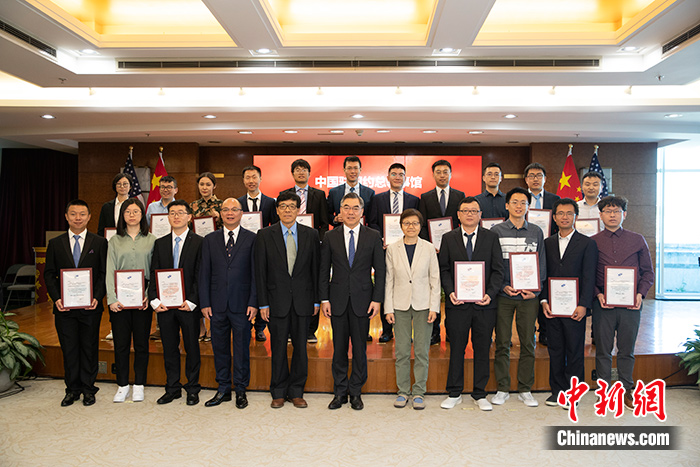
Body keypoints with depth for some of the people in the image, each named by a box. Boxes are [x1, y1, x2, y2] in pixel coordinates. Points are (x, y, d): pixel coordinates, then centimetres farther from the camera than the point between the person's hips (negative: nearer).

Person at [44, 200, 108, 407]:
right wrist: (56, 298, -7)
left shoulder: (100, 242, 2)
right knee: (69, 349, 8)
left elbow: (105, 273, 0)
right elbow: (49, 274, 6)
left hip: (91, 306, -1)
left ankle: (88, 389, 20)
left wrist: (97, 297, -12)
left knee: (89, 348, 7)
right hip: (64, 306, 1)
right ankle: (73, 389, 22)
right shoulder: (55, 243, 7)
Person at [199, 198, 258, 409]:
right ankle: (223, 389, 25)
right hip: (217, 305, 2)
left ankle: (240, 390, 21)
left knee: (242, 348, 6)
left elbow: (255, 273, -2)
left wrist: (253, 302, -8)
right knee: (219, 348, 11)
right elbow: (204, 273, 6)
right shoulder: (210, 240, 8)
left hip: (241, 304, -2)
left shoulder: (252, 239, 1)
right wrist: (204, 303, 0)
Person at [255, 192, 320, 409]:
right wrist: (263, 303, -5)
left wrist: (317, 300, 2)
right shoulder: (265, 235, 1)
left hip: (303, 300, 1)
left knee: (300, 347, 7)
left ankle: (296, 392, 22)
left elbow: (316, 269, 5)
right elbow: (260, 272, 0)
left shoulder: (311, 234, 4)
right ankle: (278, 393, 22)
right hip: (277, 300, -1)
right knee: (278, 348, 7)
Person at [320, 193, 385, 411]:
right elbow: (323, 270, 5)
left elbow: (380, 270, 2)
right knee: (339, 348, 8)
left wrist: (377, 299, -5)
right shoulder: (330, 237, 4)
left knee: (360, 348, 6)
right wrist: (324, 299, -1)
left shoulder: (373, 236, 2)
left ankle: (355, 392, 21)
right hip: (338, 300, 1)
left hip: (362, 300, -1)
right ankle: (340, 392, 21)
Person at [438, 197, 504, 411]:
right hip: (457, 303, 0)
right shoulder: (448, 238, 6)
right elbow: (444, 269, 4)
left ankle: (480, 394, 22)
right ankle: (454, 393, 21)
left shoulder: (491, 238, 5)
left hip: (484, 304, 0)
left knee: (482, 349, 8)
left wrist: (490, 294, -12)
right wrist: (450, 292, -11)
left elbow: (498, 270, 1)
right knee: (456, 349, 8)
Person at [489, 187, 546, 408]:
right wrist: (503, 286, -11)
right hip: (503, 296, -1)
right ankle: (503, 389, 16)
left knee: (528, 343, 6)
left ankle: (525, 390, 18)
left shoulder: (536, 232, 9)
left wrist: (535, 290, -4)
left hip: (529, 296, 2)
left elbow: (542, 264, 8)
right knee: (502, 343, 4)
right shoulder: (496, 231, 3)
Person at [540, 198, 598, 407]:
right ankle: (558, 391, 21)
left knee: (574, 352, 4)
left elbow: (589, 277, -5)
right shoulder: (547, 243, 12)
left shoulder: (587, 243, 1)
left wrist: (583, 305, -13)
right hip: (552, 307, 3)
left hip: (574, 308, -3)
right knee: (555, 350, 9)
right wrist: (544, 300, -2)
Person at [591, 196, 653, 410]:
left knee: (627, 349, 9)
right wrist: (598, 294, -10)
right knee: (603, 350, 6)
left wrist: (641, 294, -6)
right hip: (603, 304, -1)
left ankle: (627, 390, 24)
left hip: (630, 304, 1)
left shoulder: (637, 240, 6)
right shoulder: (592, 242, 3)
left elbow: (648, 272, 9)